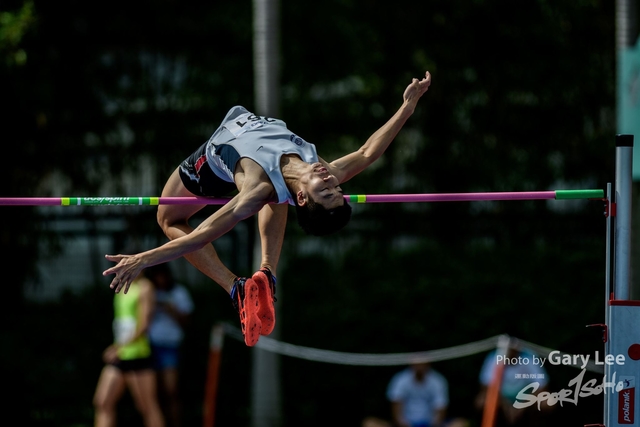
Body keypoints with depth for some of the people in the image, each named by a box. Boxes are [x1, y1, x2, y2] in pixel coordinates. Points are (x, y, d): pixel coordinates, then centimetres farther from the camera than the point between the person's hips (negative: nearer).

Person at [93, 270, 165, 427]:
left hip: (138, 354, -7)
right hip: (118, 357, 7)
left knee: (148, 407, -2)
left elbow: (143, 324, -15)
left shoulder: (144, 287, -7)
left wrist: (121, 347, -21)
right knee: (103, 402, -2)